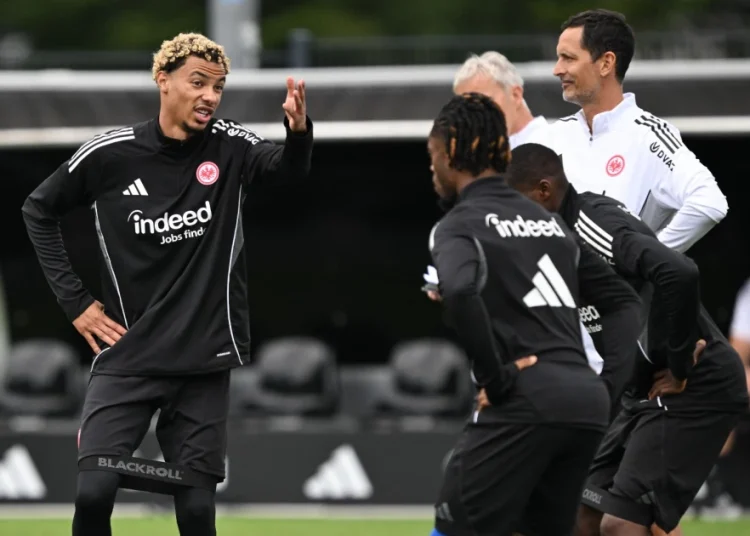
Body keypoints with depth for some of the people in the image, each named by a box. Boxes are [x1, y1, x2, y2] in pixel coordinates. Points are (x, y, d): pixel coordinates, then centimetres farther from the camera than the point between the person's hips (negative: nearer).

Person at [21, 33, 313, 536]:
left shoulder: (231, 148, -4)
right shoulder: (111, 154, -6)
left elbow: (289, 169, -23)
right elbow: (38, 210, 8)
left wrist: (299, 131, -46)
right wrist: (75, 301, 2)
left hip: (205, 362, 1)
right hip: (127, 357, -1)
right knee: (94, 490, -15)